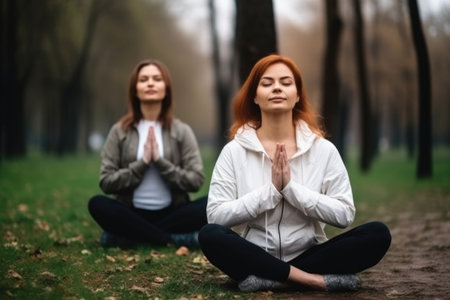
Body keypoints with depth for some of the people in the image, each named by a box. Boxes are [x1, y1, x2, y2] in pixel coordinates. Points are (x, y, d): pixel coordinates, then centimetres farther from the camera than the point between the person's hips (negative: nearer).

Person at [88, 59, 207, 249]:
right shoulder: (120, 131, 4)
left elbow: (196, 180, -4)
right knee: (97, 204, -29)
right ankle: (178, 238, -29)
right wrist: (142, 163, -13)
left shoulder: (182, 131, 4)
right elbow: (106, 182, -3)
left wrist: (160, 161, -13)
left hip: (172, 214, 0)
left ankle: (123, 237, -25)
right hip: (132, 215, 0)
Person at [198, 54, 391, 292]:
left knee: (377, 234, -21)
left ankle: (264, 279, -23)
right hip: (254, 258, -1)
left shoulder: (324, 150, 0)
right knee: (210, 235, -31)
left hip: (307, 255, 1)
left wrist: (291, 187, -15)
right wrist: (271, 190, -17)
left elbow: (345, 214, -6)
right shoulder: (234, 151, -2)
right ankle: (317, 280, -27)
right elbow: (216, 215, -9)